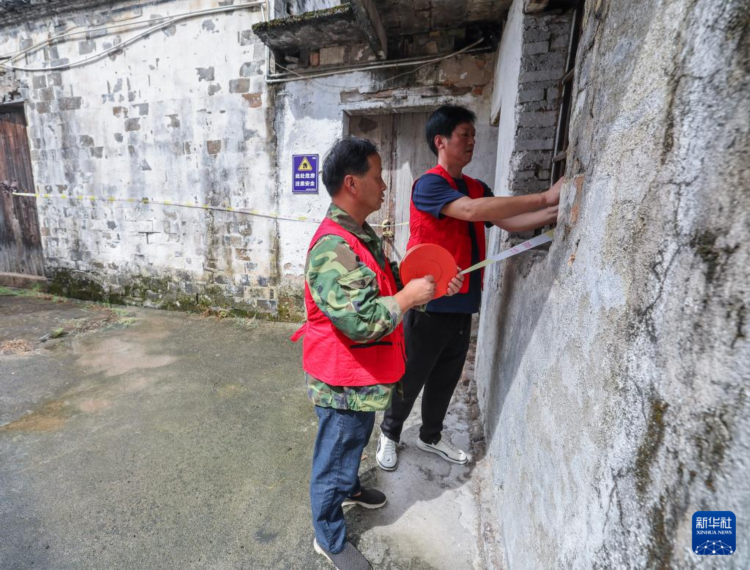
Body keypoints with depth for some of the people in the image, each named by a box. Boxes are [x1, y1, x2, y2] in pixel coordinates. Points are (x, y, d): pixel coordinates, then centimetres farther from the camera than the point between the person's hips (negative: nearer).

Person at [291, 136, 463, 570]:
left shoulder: (363, 234, 5)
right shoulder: (334, 247, -29)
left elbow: (383, 290, 14)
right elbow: (361, 320, -35)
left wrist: (425, 286, -1)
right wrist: (409, 296, -22)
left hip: (364, 375, 10)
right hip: (343, 381, -9)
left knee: (355, 441, 31)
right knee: (335, 456, 14)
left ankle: (349, 488, 59)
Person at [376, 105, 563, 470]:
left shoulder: (476, 188, 13)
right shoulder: (429, 184, -13)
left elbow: (509, 222, 8)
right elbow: (472, 211, -28)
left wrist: (555, 213, -6)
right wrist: (546, 197, -26)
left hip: (462, 303, 8)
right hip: (428, 303, -7)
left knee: (447, 378, 19)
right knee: (410, 377, 9)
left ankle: (430, 436, 40)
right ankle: (389, 434, 33)